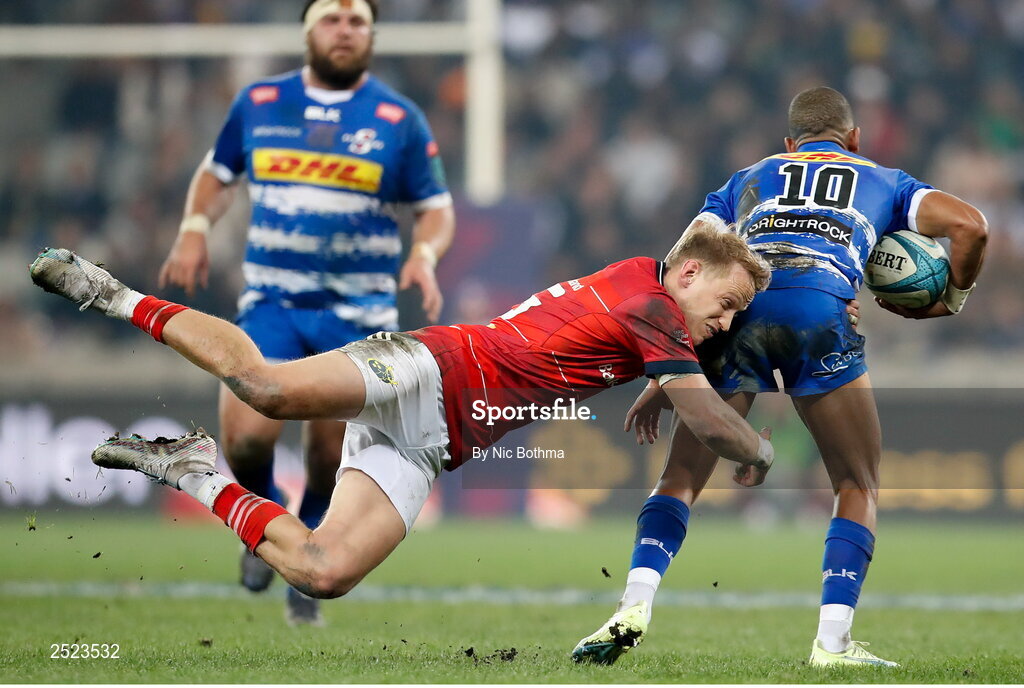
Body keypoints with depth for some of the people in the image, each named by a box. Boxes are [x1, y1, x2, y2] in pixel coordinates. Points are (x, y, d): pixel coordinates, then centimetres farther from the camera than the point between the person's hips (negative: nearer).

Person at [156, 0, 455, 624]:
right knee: (246, 438, -17)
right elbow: (218, 174, 21)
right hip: (271, 307, 1)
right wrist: (195, 230, 3)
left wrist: (425, 254, -14)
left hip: (358, 313, 0)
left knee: (332, 457, 2)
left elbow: (438, 208, 7)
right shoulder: (258, 104, 6)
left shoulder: (400, 120, 1)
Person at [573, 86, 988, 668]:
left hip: (737, 306, 2)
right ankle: (833, 641, 0)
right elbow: (970, 225, 15)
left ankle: (635, 605, -8)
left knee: (681, 479, 11)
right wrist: (950, 301, 31)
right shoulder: (883, 180, 32)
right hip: (823, 307, -2)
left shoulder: (749, 179, 36)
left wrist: (661, 381, 26)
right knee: (860, 487, 13)